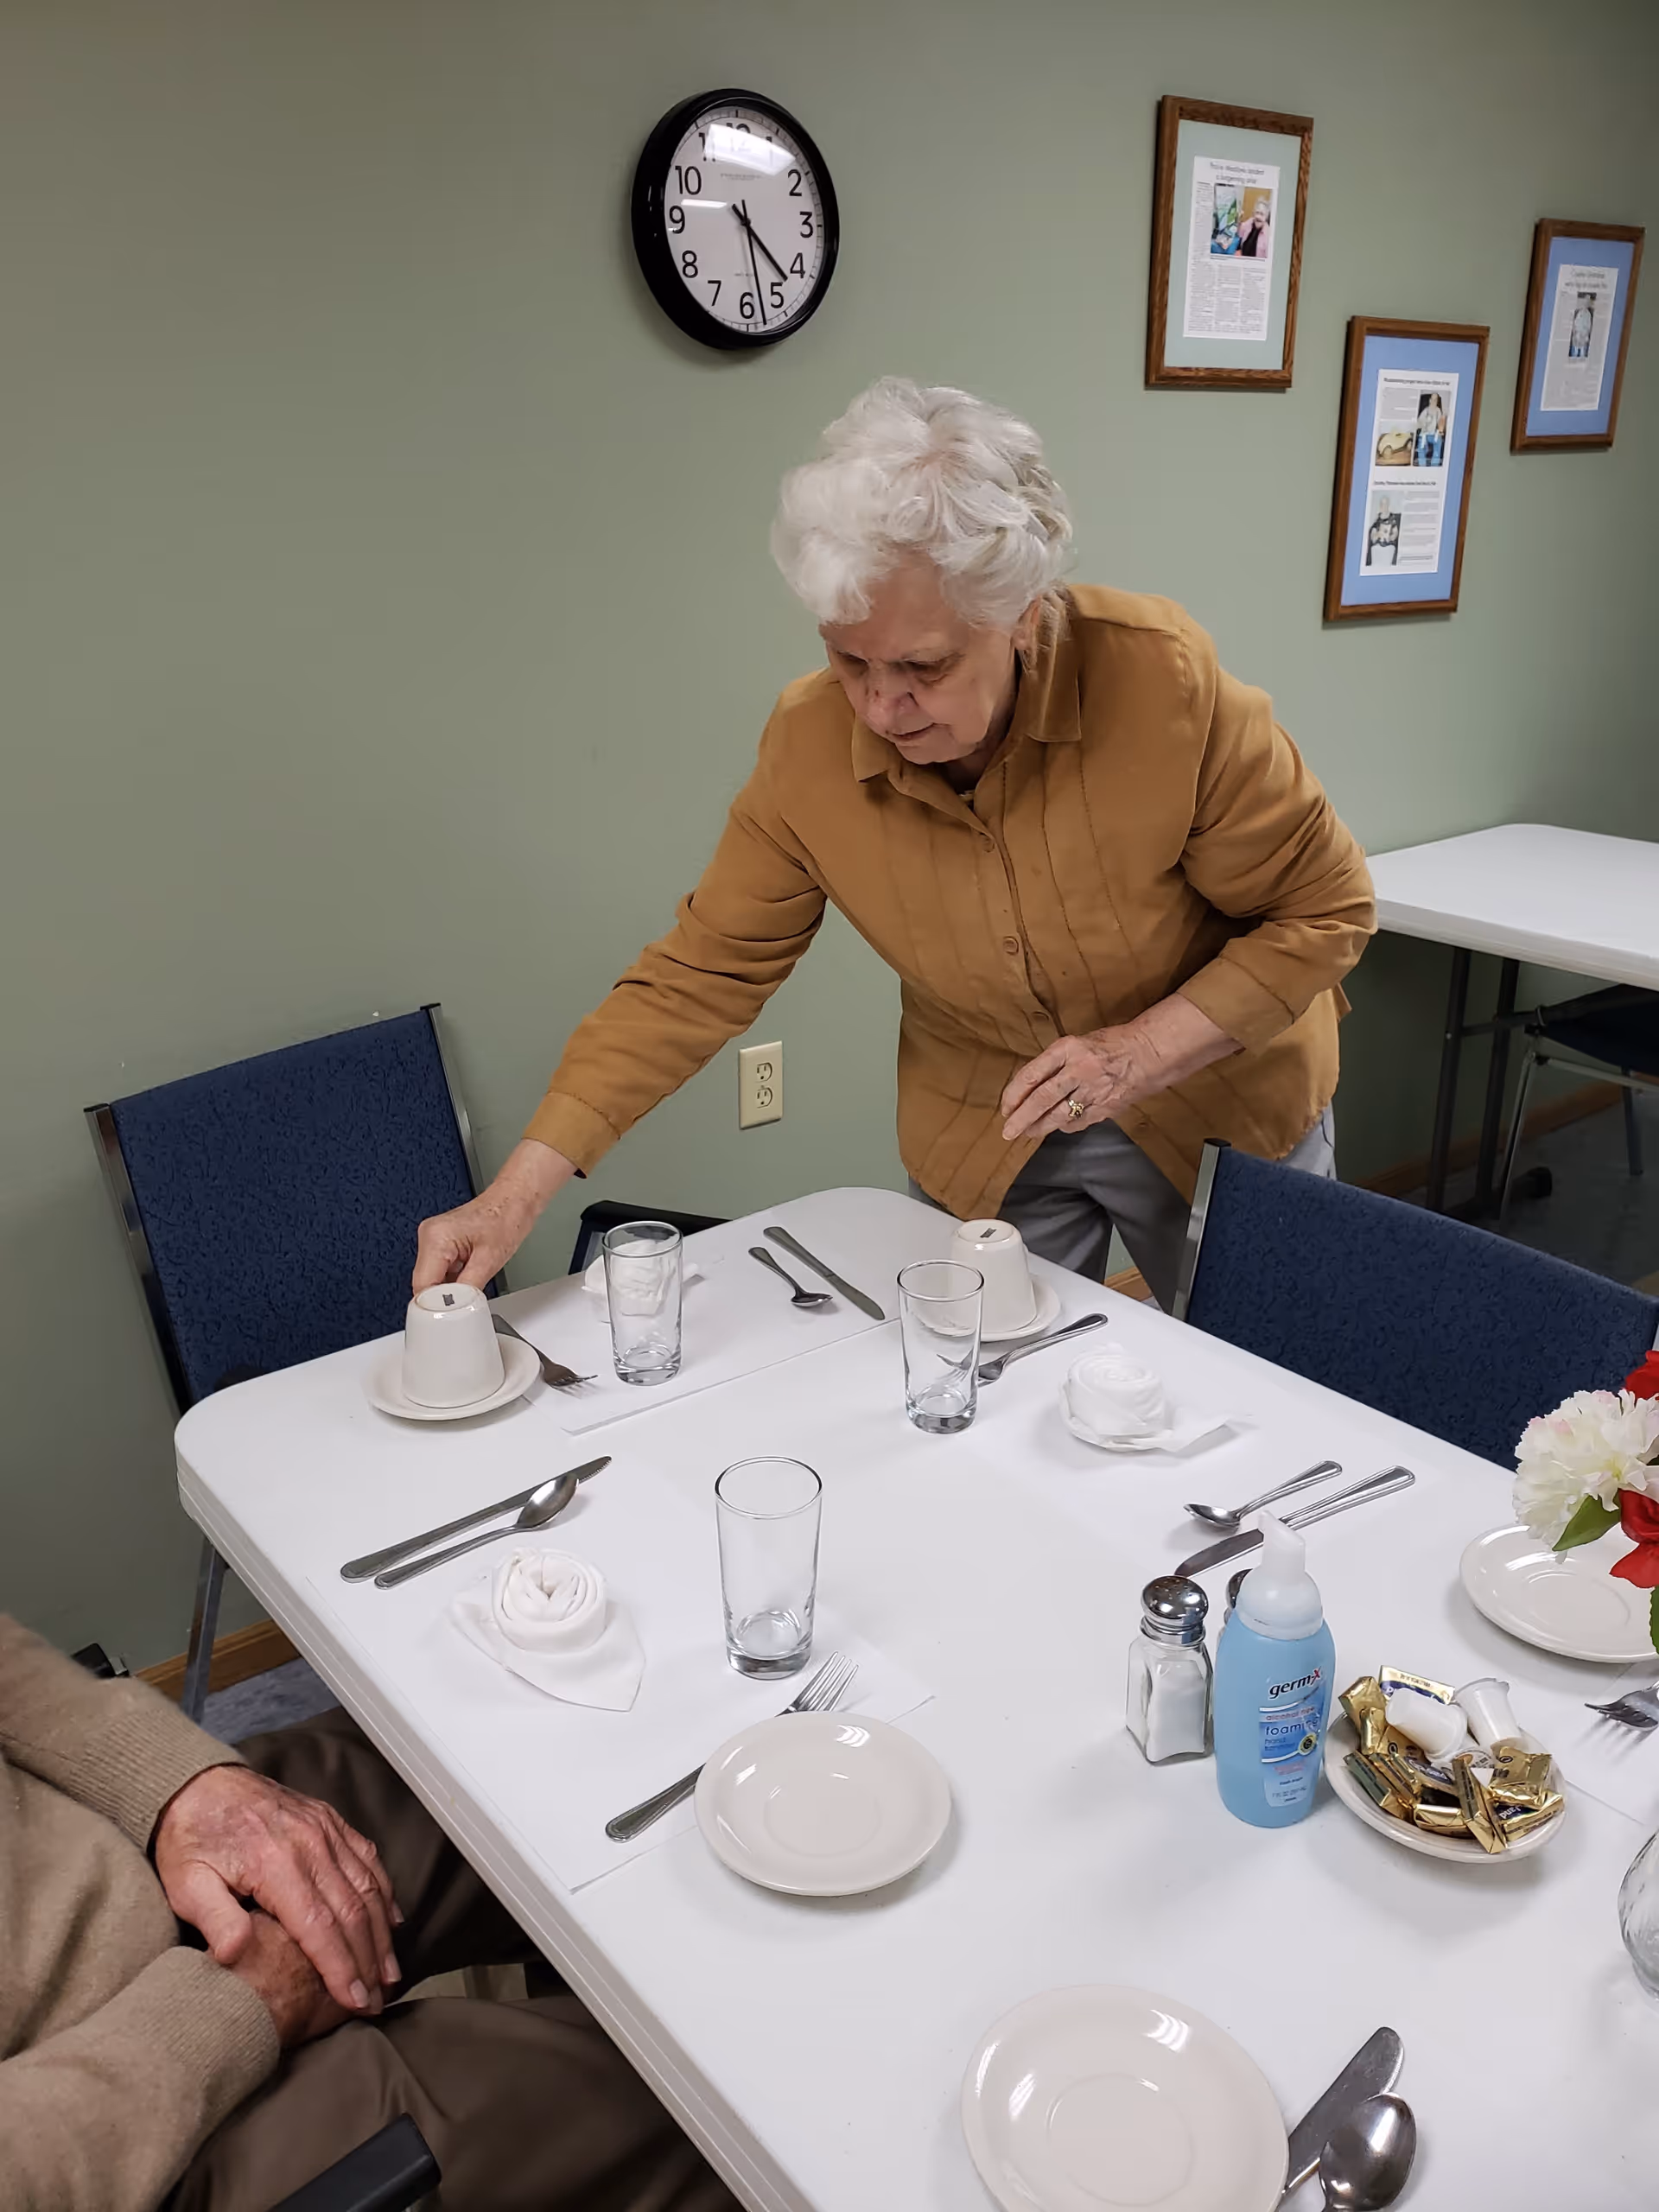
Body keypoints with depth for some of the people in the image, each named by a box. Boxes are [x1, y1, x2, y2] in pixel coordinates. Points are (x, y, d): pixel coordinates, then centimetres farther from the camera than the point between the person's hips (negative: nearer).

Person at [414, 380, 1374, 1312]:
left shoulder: (1163, 678, -26)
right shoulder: (811, 742, -19)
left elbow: (1322, 911, -14)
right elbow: (702, 974, -13)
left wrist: (1142, 1049, -28)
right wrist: (520, 1191, -19)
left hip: (1218, 1103, 0)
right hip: (984, 1150, 1)